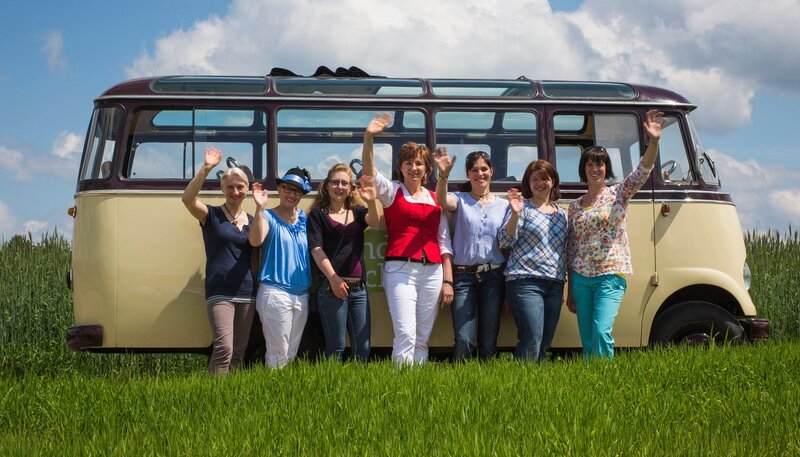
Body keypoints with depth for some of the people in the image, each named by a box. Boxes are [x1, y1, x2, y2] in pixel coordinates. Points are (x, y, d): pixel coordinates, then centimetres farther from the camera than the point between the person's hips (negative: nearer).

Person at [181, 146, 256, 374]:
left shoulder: (252, 221, 13)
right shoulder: (211, 216, -1)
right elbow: (187, 198, -20)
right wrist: (205, 169, -29)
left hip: (246, 293, 5)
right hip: (219, 293, -5)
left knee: (239, 351, 10)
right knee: (224, 348, -19)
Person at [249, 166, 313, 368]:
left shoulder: (304, 219, 12)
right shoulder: (269, 217, -4)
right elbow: (256, 240, -24)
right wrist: (260, 208, -32)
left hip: (302, 295, 6)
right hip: (275, 293, -6)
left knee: (292, 353, 11)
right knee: (278, 355, -8)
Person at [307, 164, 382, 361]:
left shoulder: (358, 212, 16)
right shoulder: (318, 214, 7)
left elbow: (374, 222, -6)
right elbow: (316, 249, -4)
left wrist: (372, 201, -27)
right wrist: (333, 278, -15)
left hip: (358, 287, 4)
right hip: (331, 286, -4)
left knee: (363, 347, 0)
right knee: (336, 347, -4)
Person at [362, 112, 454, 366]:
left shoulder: (435, 198, 16)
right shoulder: (391, 191, 7)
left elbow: (444, 242, 15)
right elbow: (369, 173, -13)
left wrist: (448, 280, 8)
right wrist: (368, 138, -28)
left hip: (433, 271, 4)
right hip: (400, 269, -4)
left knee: (422, 338, 5)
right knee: (406, 334, -16)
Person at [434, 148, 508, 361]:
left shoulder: (503, 205, 11)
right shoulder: (460, 200, 5)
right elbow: (442, 201, -21)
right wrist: (444, 175, -37)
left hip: (493, 277, 2)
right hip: (463, 275, -2)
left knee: (489, 341, 5)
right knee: (464, 339, -10)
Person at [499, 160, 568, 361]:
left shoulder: (561, 214, 18)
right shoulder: (523, 207, 1)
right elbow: (506, 241, -8)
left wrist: (563, 286, 21)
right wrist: (515, 214, -23)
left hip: (554, 285, 6)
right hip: (525, 282, -6)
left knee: (545, 345, 6)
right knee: (531, 344, -16)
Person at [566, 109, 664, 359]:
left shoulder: (618, 194, 2)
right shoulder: (575, 207, 12)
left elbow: (642, 173, -17)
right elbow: (571, 250, 14)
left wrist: (654, 142, -35)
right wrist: (570, 292, 13)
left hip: (611, 274, -4)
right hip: (581, 277, 4)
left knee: (601, 332, -21)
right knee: (587, 341, 5)